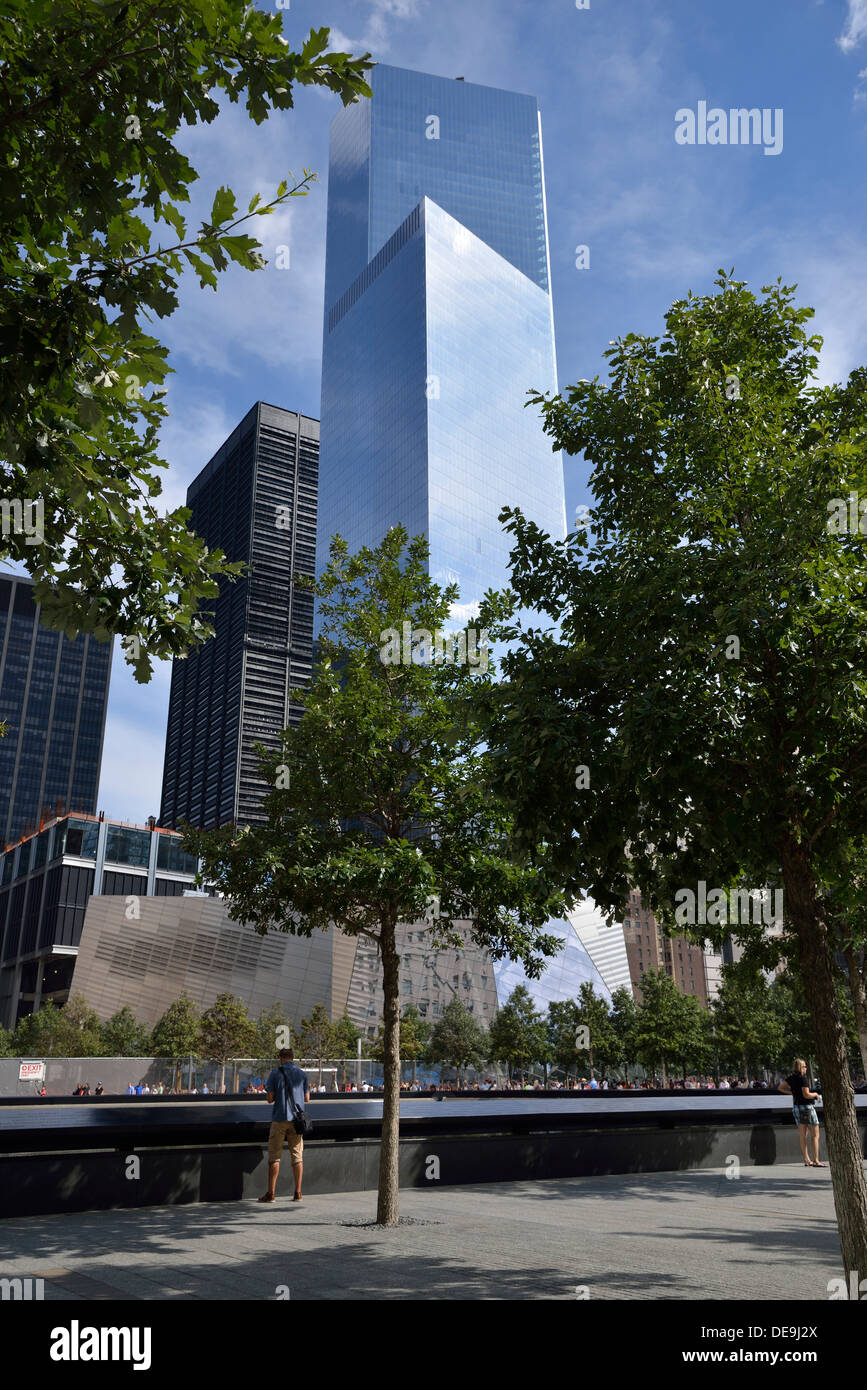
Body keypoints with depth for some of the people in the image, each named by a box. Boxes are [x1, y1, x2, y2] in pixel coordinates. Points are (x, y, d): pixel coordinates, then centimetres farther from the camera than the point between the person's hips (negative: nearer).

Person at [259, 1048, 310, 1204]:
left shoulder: (276, 1073, -4)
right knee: (297, 1156, 7)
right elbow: (307, 1098, 9)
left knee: (274, 1156, 4)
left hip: (280, 1118, -3)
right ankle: (298, 1193, 7)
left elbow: (270, 1099, -5)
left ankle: (271, 1193, 4)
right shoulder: (302, 1074, 6)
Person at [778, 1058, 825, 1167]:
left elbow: (780, 1087, 12)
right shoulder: (802, 1078, -17)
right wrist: (815, 1094, -2)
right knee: (815, 1135, 1)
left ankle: (806, 1160, 14)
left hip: (796, 1107, 7)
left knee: (802, 1134, 10)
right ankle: (815, 1161, -1)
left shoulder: (791, 1078, 6)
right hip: (807, 1107, -7)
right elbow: (806, 1095, -21)